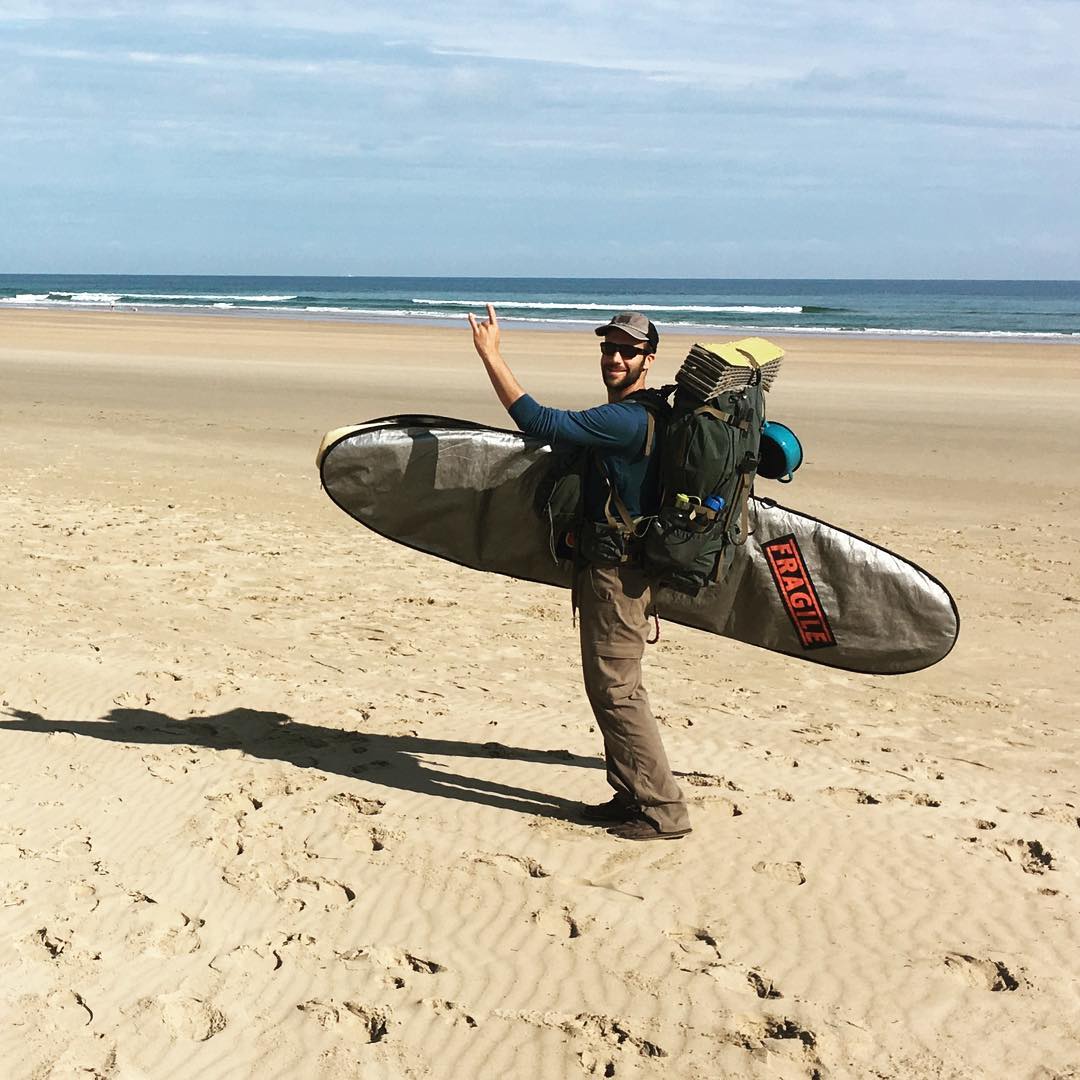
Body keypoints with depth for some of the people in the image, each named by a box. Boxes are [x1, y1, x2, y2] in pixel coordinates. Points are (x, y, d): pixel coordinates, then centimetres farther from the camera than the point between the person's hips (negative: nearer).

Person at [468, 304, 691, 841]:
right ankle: (632, 796, 25)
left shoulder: (625, 421, -21)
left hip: (617, 573, -11)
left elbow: (537, 421, -26)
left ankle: (663, 811, 1)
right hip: (609, 568, 11)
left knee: (616, 691, -6)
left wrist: (491, 355, -22)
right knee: (612, 689, 16)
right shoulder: (632, 416, 13)